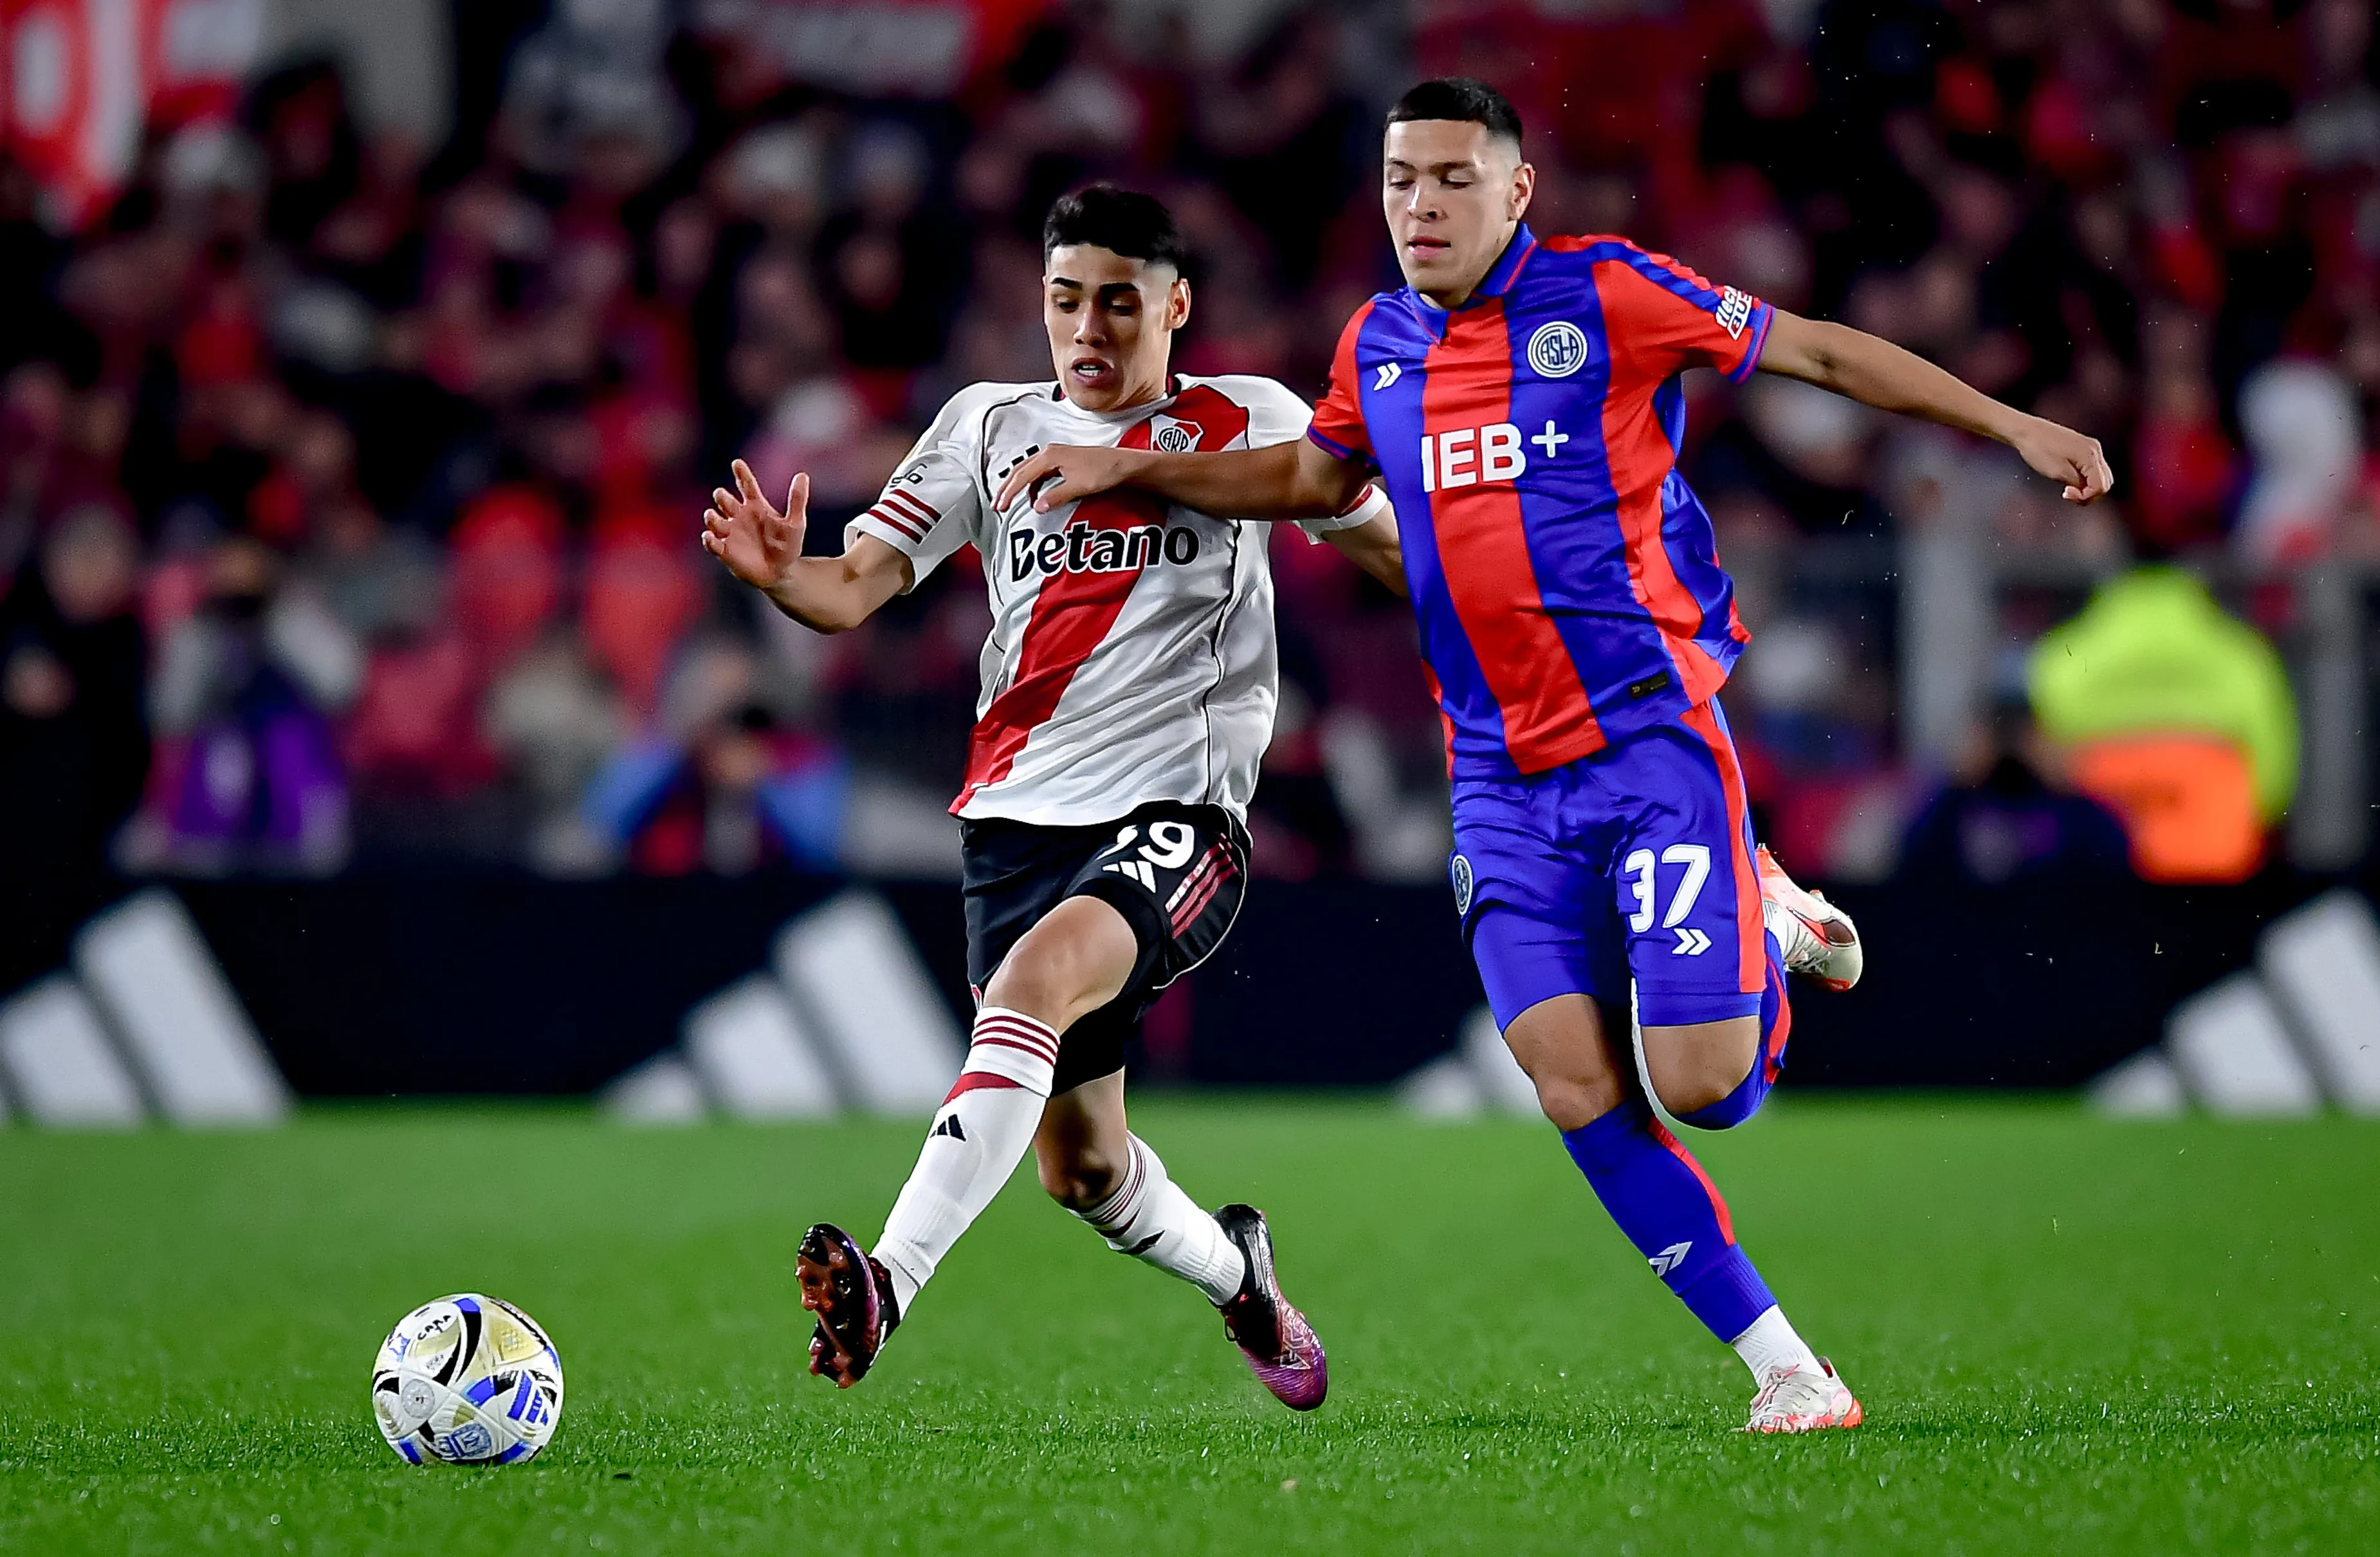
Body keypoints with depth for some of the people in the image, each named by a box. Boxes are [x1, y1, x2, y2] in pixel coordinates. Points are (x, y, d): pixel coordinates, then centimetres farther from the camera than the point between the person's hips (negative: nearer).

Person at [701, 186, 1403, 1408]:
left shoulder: (1250, 425, 6)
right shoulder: (990, 425, 10)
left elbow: (1398, 554, 17)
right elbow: (856, 588, 1)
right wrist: (777, 574, -21)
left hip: (1178, 813, -4)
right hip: (1018, 815, 4)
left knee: (1037, 978, -35)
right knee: (1079, 1166, 10)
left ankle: (889, 1284, -46)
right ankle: (1238, 1278, 43)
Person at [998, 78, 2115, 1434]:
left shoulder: (1602, 293, -4)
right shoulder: (1379, 347, 13)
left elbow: (1821, 351, 1)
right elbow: (1316, 477, 33)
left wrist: (2015, 427, -2)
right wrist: (1129, 469, 25)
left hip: (1650, 736, -5)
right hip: (1503, 780, 5)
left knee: (1699, 1084, -15)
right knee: (1579, 1094, -9)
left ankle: (1773, 930, 21)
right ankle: (1787, 1370, 1)